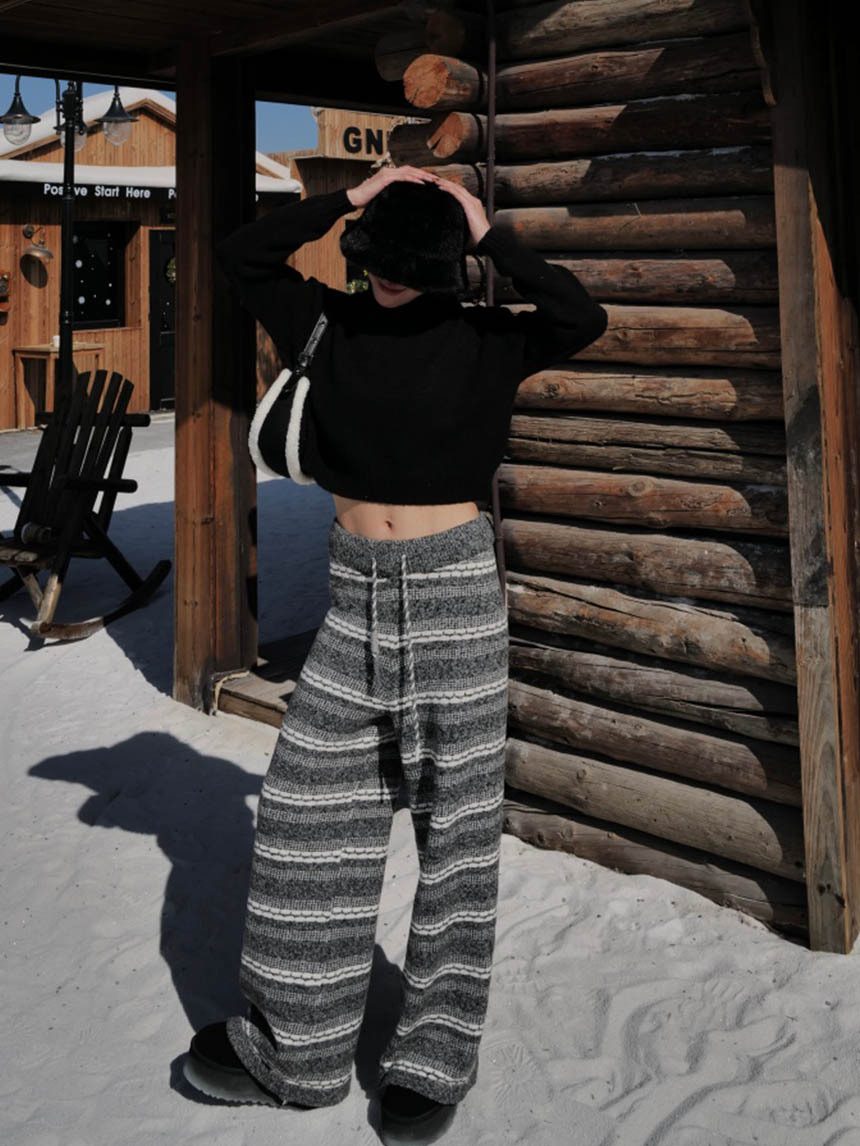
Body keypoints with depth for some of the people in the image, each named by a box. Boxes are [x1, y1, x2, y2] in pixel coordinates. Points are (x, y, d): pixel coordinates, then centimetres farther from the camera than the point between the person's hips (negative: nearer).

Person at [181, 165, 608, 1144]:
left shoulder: (485, 340, -2)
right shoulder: (335, 324, 5)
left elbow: (582, 318, -17)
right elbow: (241, 256, -2)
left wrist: (492, 236, -15)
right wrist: (347, 199, -6)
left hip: (455, 593, -3)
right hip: (356, 594, 3)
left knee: (454, 822, 3)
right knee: (307, 812, 4)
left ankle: (436, 1054, 18)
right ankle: (296, 1048, 20)